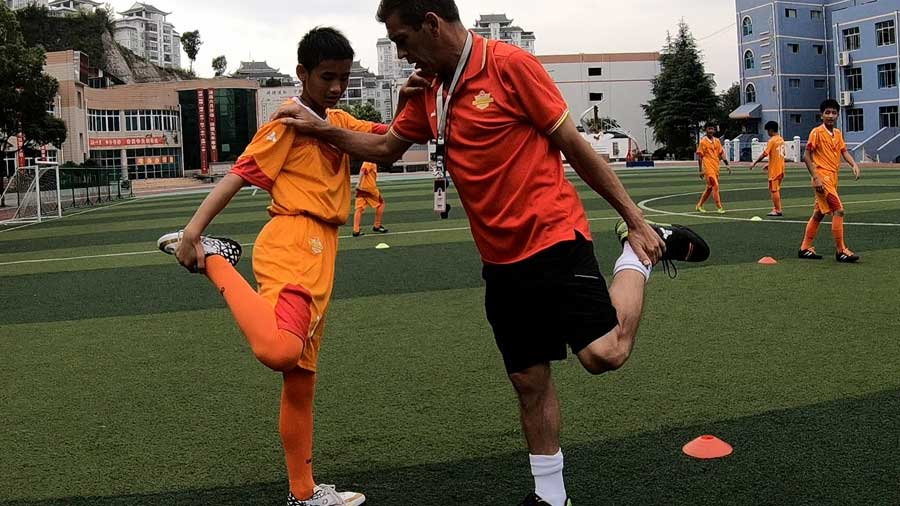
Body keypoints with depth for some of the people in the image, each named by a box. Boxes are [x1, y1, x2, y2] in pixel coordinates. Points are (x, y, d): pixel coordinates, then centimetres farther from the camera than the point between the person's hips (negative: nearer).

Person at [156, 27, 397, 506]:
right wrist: (193, 230, -17)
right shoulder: (289, 122, 0)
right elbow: (240, 174, -8)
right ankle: (215, 260, -14)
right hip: (293, 242, -8)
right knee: (280, 351, -35)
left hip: (320, 256, 8)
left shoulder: (339, 122, 23)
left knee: (300, 381, 13)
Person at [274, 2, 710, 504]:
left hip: (554, 238, -6)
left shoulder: (509, 65, -13)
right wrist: (321, 128, 16)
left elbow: (574, 145, -10)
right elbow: (385, 148, 26)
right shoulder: (429, 94, 9)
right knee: (529, 378, 9)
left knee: (605, 354, -18)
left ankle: (641, 249, 7)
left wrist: (634, 217, -6)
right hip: (501, 259, 6)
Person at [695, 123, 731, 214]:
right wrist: (701, 170, -10)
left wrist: (727, 164, 7)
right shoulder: (703, 141, -6)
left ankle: (699, 205, 25)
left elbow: (721, 153, 16)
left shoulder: (717, 141, 12)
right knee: (715, 186, -13)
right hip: (708, 168, -7)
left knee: (710, 188, 12)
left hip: (716, 168, 7)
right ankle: (719, 208, -10)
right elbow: (700, 156, -6)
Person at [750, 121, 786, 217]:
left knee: (774, 190, -2)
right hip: (781, 168, 8)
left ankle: (777, 210, -1)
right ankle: (778, 209, 18)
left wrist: (754, 163, -12)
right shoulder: (781, 139, 11)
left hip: (774, 169, -8)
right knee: (777, 189, 16)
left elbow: (765, 154, -19)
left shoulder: (772, 140, -14)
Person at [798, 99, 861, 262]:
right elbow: (806, 156, -11)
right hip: (823, 178, -8)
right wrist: (816, 178, -18)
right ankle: (841, 251, -10)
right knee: (838, 210, -14)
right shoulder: (817, 132, -9)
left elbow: (844, 151, 9)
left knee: (818, 214, 13)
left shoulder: (838, 133, 12)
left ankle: (805, 249, 21)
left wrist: (854, 165, -12)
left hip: (832, 179, 8)